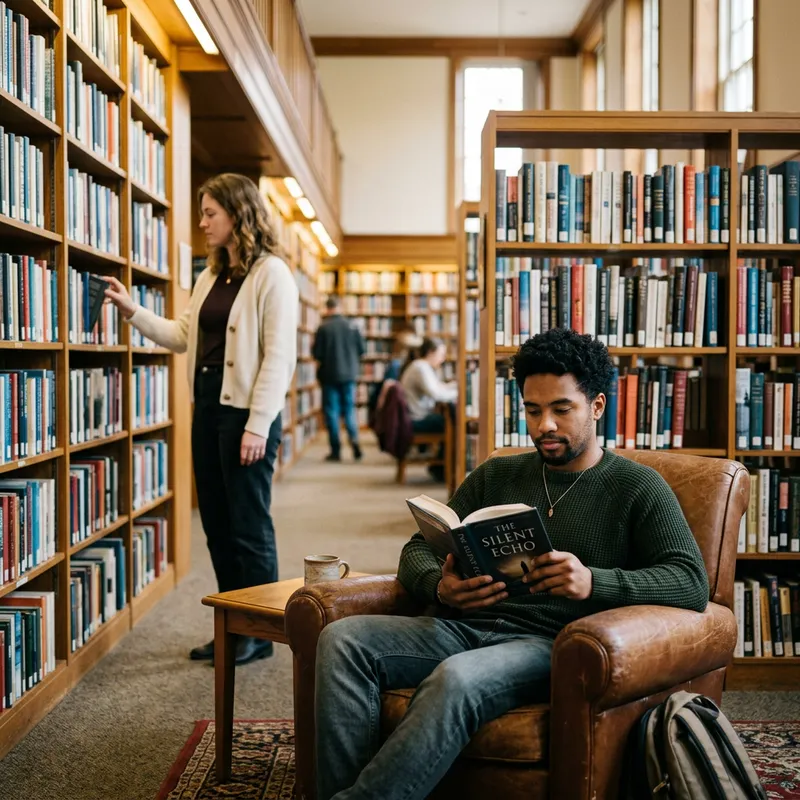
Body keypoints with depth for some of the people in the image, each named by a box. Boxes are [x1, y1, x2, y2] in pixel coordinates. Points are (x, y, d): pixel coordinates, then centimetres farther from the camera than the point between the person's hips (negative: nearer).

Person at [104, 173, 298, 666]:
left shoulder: (272, 273, -11)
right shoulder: (211, 276, 14)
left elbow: (280, 356, -16)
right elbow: (183, 336, 15)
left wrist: (258, 425, -19)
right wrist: (132, 310, 8)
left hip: (246, 410, -8)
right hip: (208, 405, 8)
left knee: (249, 525, 0)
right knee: (216, 523, 12)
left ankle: (261, 634, 14)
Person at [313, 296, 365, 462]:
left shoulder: (323, 328, -13)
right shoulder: (352, 326, -4)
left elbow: (317, 353, -11)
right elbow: (361, 349, 1)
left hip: (329, 375, -3)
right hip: (349, 374, 3)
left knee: (331, 412, 5)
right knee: (349, 410, 14)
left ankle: (336, 451, 4)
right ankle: (354, 439, -7)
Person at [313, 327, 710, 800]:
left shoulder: (637, 488, 7)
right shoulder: (496, 476, 20)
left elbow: (692, 583, -5)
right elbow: (418, 551, 17)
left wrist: (594, 582, -23)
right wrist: (440, 587, -9)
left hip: (552, 643, -5)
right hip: (467, 627, 5)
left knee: (456, 678, -37)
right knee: (343, 639, -21)